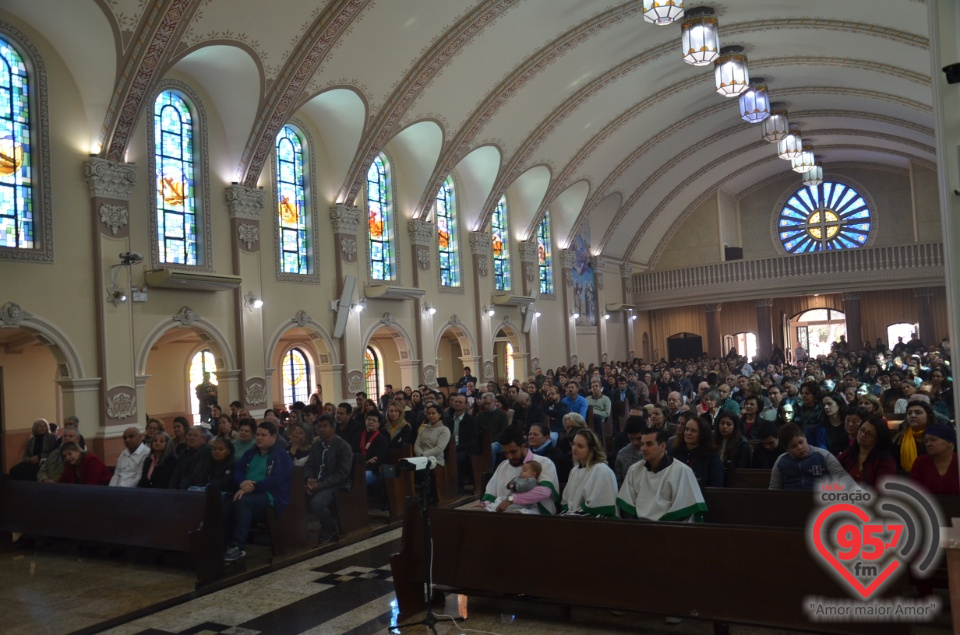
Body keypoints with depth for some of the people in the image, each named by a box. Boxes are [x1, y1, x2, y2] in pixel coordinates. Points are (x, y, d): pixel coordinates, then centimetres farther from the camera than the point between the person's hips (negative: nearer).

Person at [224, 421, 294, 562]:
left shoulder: (281, 456, -1)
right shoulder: (250, 453, 21)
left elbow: (275, 480, -14)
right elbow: (237, 471, 11)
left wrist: (251, 487, -21)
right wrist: (242, 483, -12)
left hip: (269, 496, -6)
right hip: (247, 493, 6)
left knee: (242, 502, -35)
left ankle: (236, 546, -30)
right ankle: (225, 543, -27)